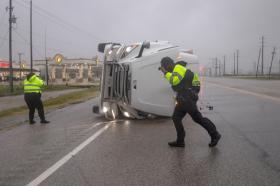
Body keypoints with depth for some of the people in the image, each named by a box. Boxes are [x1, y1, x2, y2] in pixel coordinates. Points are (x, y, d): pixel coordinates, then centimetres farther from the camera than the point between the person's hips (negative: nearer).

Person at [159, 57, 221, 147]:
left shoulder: (178, 68, -11)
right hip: (183, 99, 10)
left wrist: (166, 73, -17)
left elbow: (174, 81, -25)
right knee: (176, 118, 6)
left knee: (197, 118, -6)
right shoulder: (175, 70, 21)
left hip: (188, 97, -10)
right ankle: (180, 141, 11)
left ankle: (215, 135, 5)